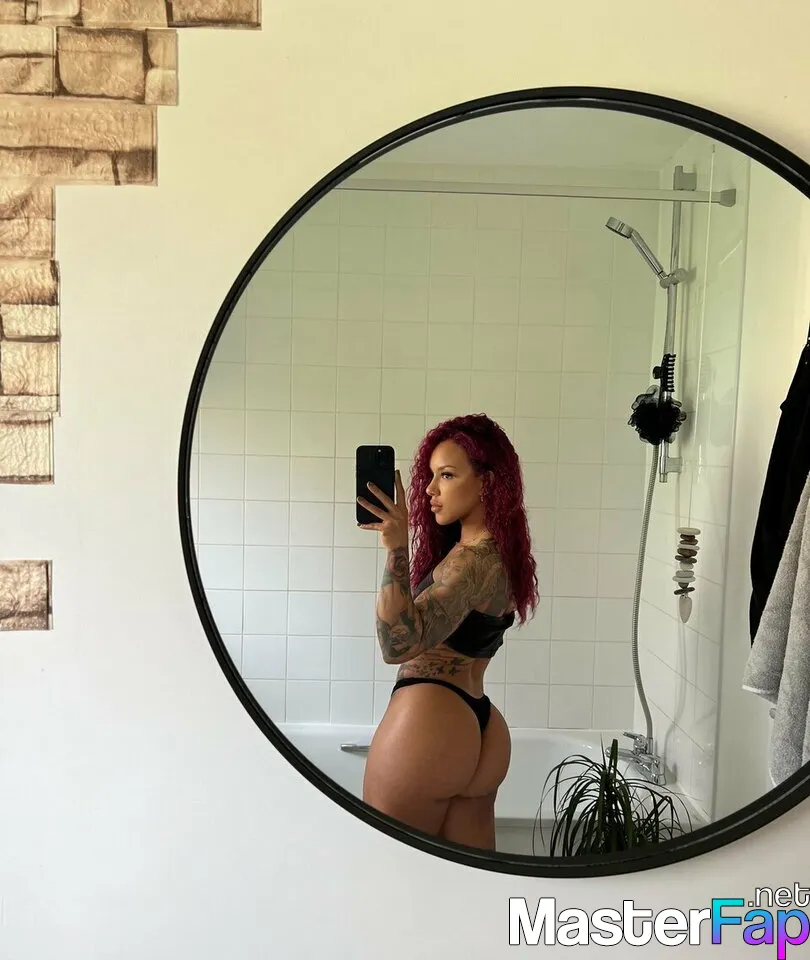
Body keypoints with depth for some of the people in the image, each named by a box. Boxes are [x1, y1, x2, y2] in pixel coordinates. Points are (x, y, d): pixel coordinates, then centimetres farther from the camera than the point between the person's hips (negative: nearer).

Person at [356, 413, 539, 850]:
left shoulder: (473, 559, -16)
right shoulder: (503, 554, 13)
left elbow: (398, 644, -27)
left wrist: (397, 549, -33)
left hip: (427, 725, -10)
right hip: (482, 730, 10)